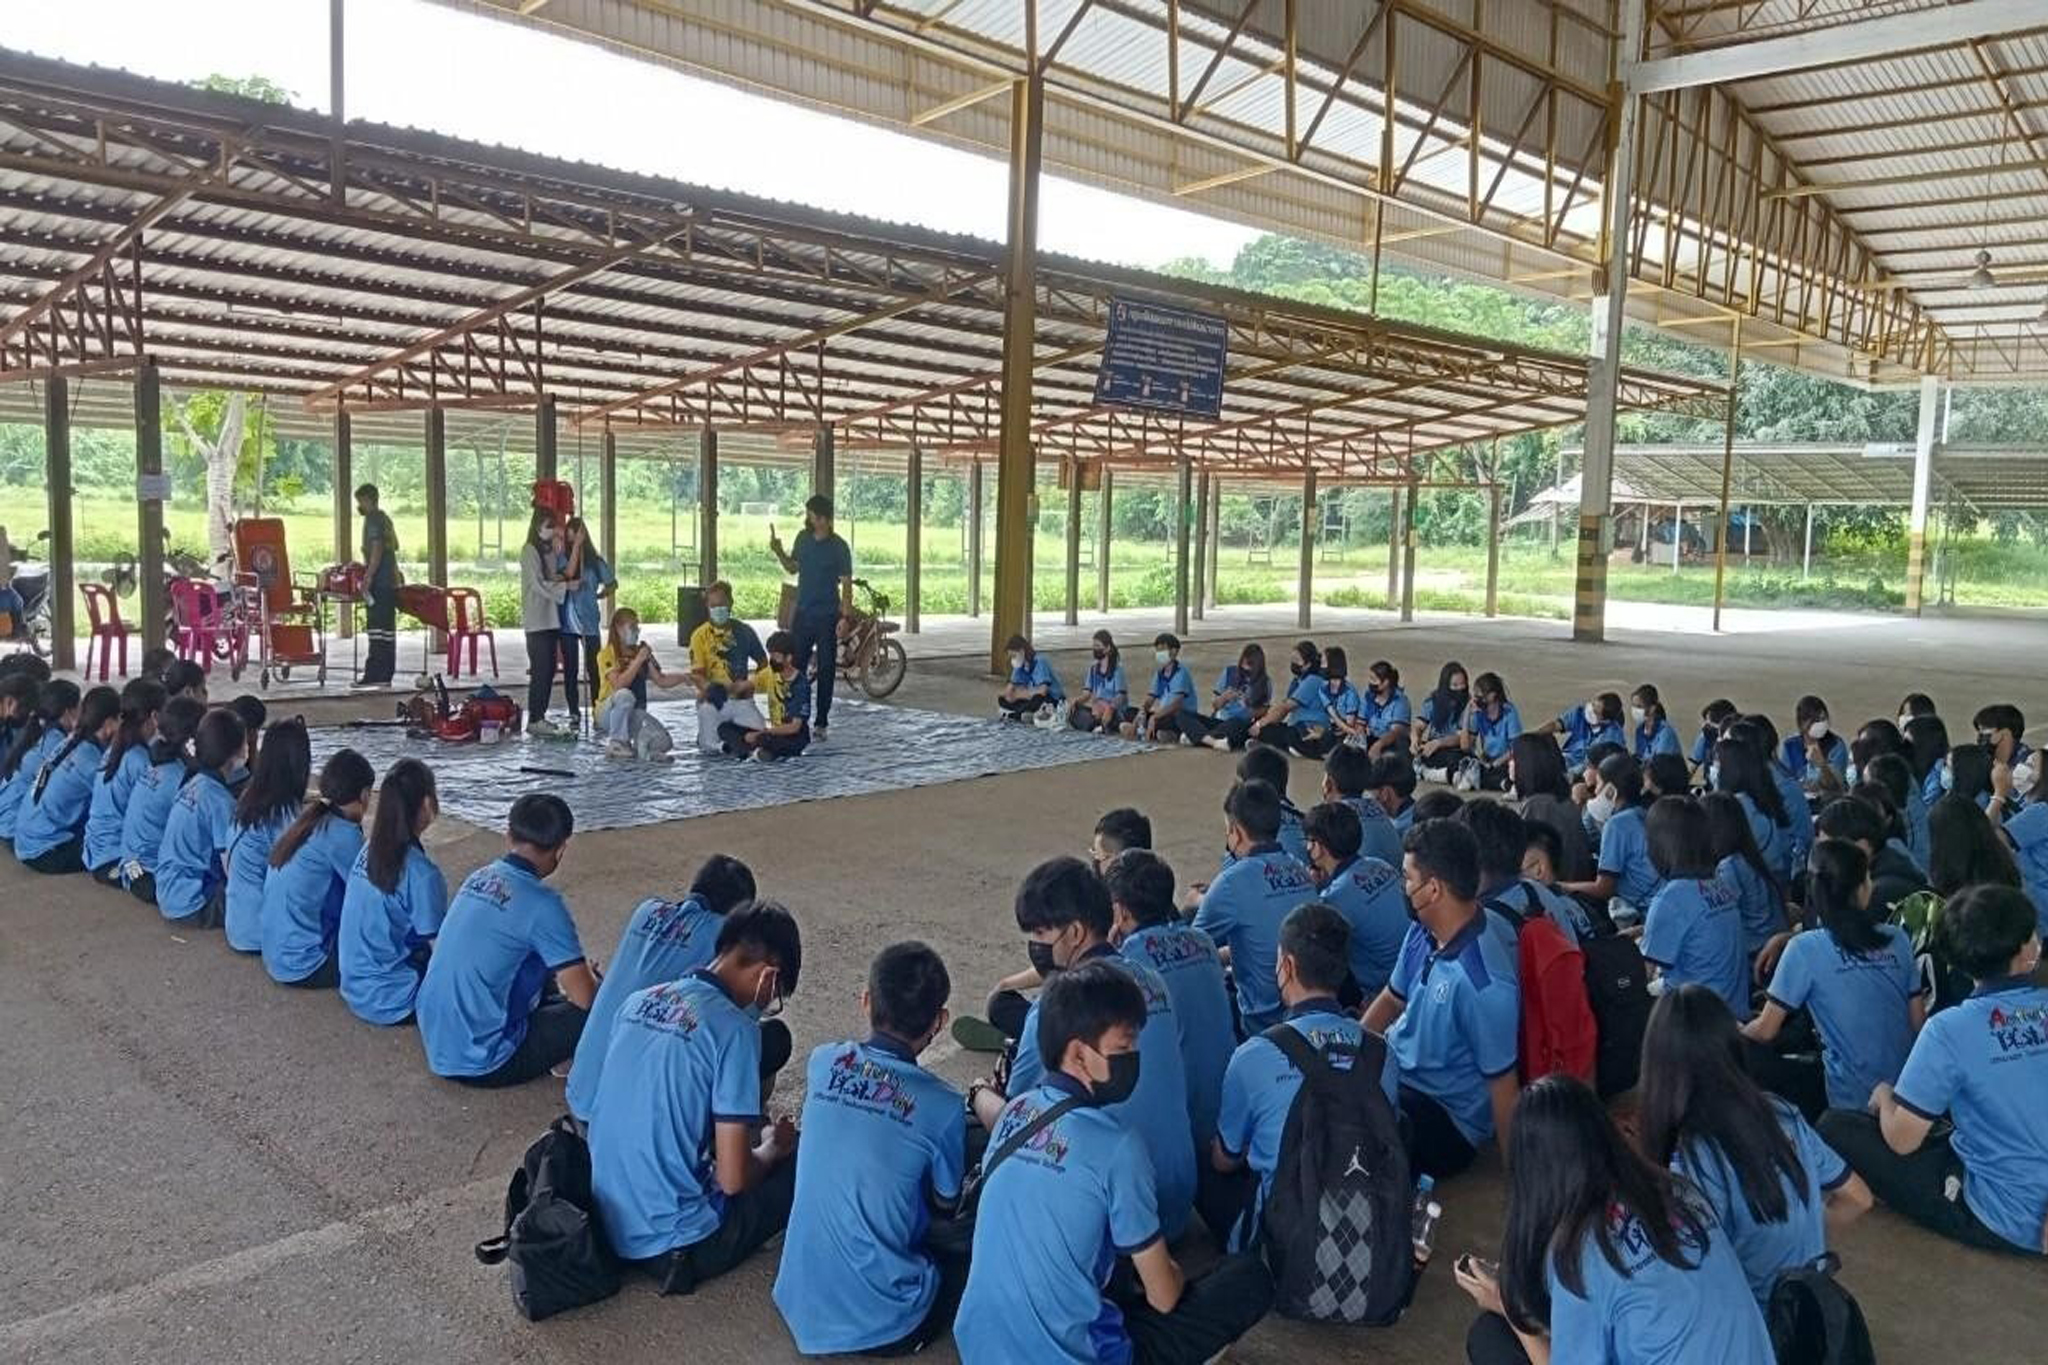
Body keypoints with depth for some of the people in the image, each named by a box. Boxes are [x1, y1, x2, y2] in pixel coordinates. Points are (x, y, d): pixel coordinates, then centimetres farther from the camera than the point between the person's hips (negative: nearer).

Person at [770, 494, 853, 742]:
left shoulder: (838, 547, -10)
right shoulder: (803, 538, 5)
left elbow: (846, 584, -9)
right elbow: (793, 568, 18)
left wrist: (845, 617, -16)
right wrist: (778, 552, 0)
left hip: (827, 618, -5)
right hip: (802, 614, 5)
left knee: (825, 671, 3)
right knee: (795, 666, 4)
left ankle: (821, 723, 11)